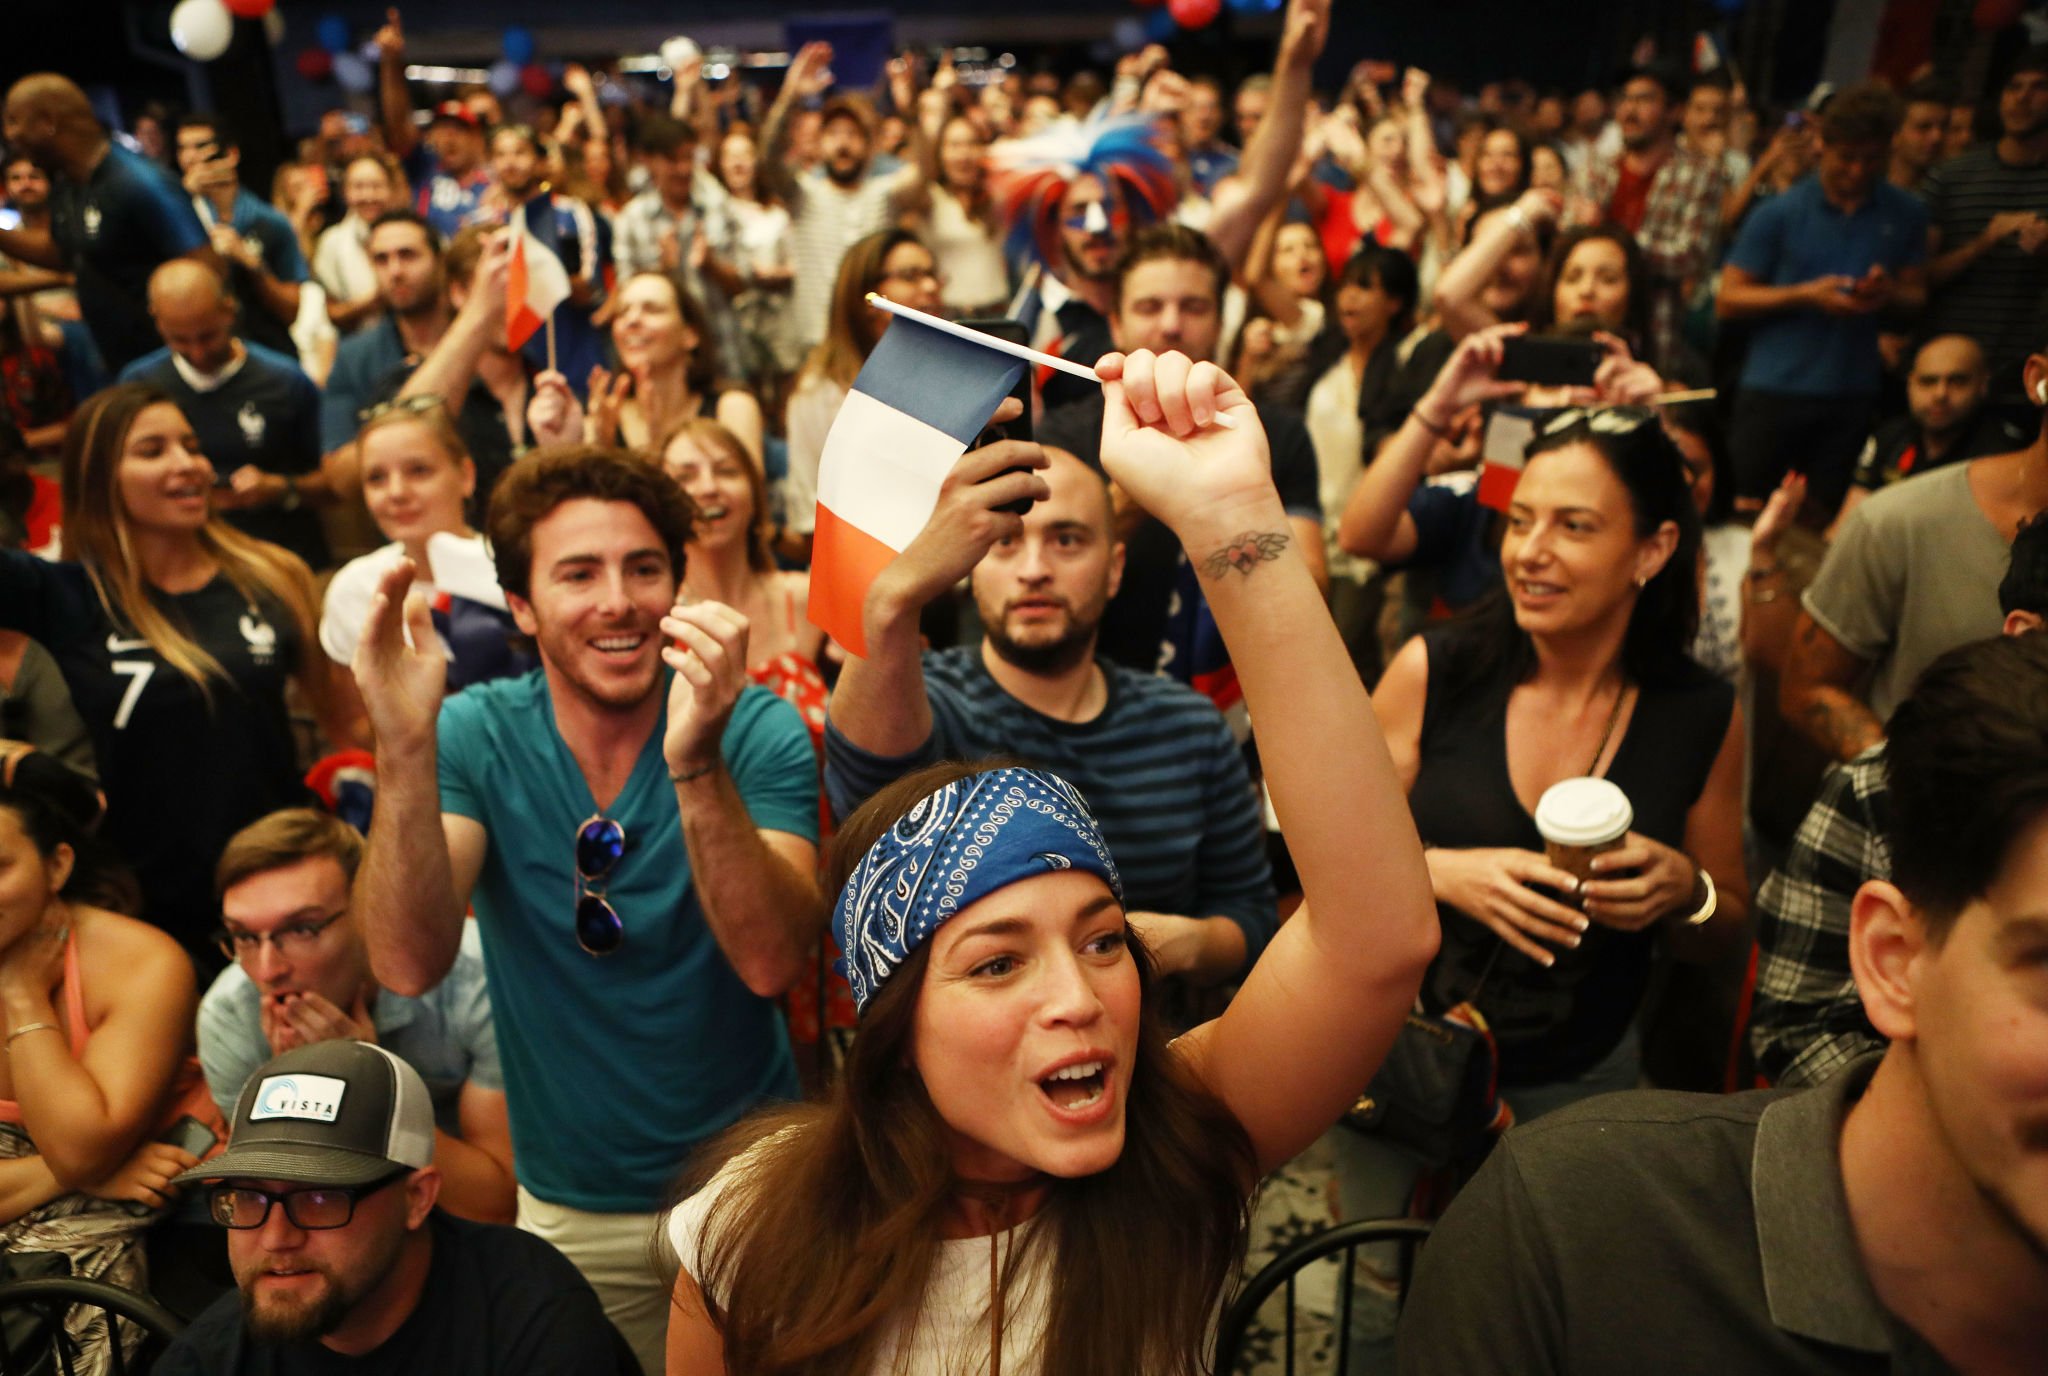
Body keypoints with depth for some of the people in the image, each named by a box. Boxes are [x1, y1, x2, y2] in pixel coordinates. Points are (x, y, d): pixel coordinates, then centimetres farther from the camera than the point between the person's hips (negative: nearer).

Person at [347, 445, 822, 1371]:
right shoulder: (478, 734, -9)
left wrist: (697, 765, -41)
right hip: (570, 1211, 1)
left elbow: (772, 962, -28)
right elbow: (409, 965, -22)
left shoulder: (756, 728, -14)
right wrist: (405, 750, -36)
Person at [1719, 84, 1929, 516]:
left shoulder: (1904, 215, 7)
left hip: (1854, 394, 3)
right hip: (1775, 387, -3)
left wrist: (1890, 293, -9)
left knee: (1825, 518, 9)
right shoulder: (1778, 213, -3)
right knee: (1742, 509, 0)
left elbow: (1917, 294, 14)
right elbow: (1728, 300, -5)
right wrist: (1806, 294, -16)